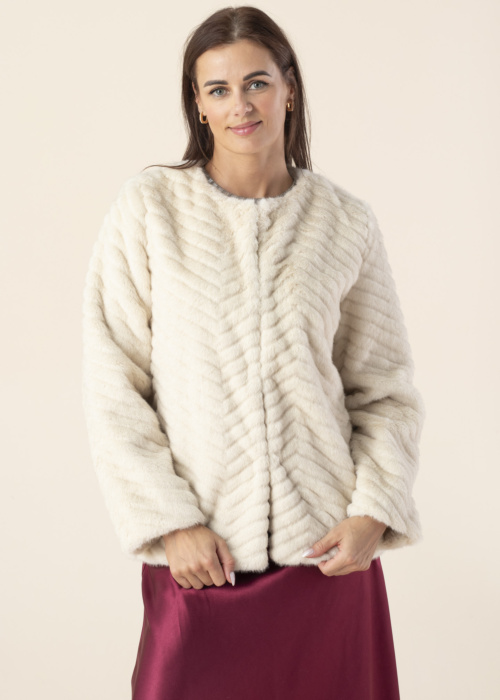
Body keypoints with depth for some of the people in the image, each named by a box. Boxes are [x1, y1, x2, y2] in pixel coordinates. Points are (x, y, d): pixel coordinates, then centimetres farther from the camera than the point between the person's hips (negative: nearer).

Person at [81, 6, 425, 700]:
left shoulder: (347, 221, 2)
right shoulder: (148, 208, -3)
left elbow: (387, 389, 7)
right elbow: (112, 389, -3)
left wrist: (373, 512, -6)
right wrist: (170, 524, -9)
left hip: (328, 548, 2)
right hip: (199, 554, -1)